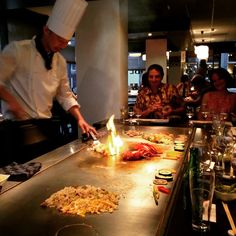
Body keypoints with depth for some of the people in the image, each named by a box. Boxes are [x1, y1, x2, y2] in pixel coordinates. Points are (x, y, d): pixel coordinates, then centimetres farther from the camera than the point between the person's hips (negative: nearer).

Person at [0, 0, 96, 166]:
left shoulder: (60, 62, 8)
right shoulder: (17, 50, -10)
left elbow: (65, 95, 12)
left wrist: (80, 119, 2)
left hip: (46, 126, 6)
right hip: (18, 127, -5)